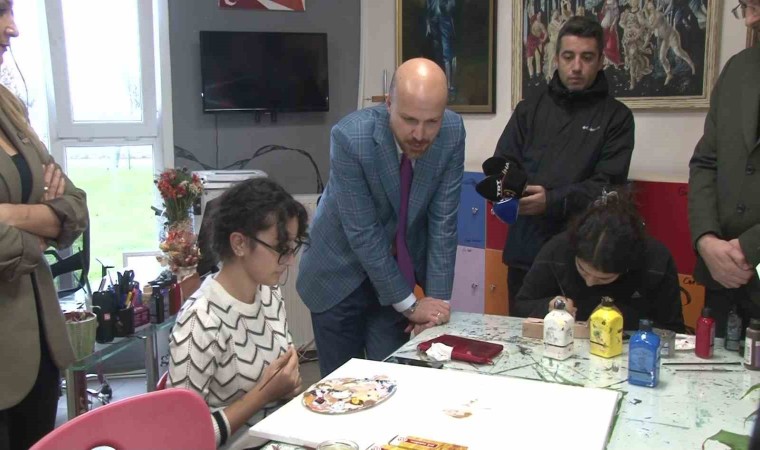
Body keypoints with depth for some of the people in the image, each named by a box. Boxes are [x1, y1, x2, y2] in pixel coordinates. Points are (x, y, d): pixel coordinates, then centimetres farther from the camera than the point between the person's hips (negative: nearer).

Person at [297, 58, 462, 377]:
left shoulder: (452, 132, -16)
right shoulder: (350, 137, -27)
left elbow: (443, 221, -10)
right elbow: (362, 233, -23)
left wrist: (437, 298, -13)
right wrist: (409, 303, -17)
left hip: (400, 266, 3)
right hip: (341, 273, -2)